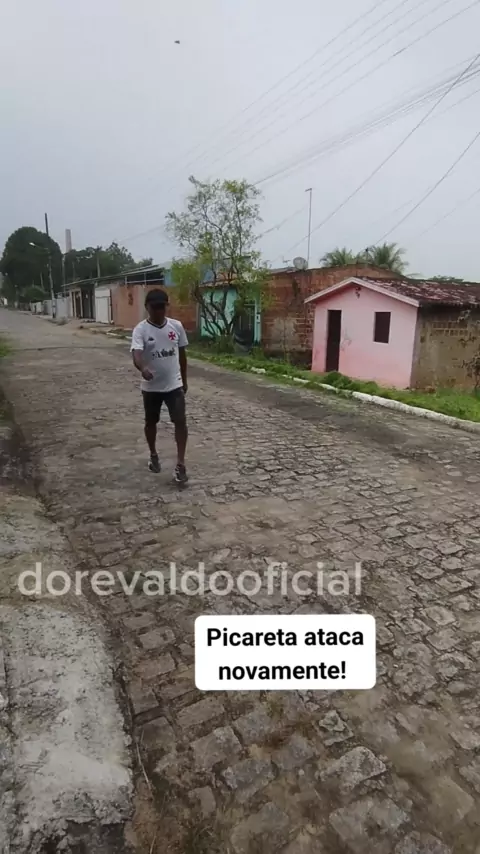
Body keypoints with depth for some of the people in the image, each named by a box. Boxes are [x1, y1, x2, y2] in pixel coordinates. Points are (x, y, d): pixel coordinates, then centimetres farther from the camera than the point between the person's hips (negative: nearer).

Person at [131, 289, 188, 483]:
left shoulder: (176, 326, -2)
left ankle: (180, 464, -3)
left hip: (174, 385, 1)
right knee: (151, 422, 15)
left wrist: (184, 380, 13)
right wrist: (143, 368, -51)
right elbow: (136, 354, -28)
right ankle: (153, 455, 38)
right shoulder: (140, 330, -12)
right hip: (151, 387, -1)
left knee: (181, 422, -9)